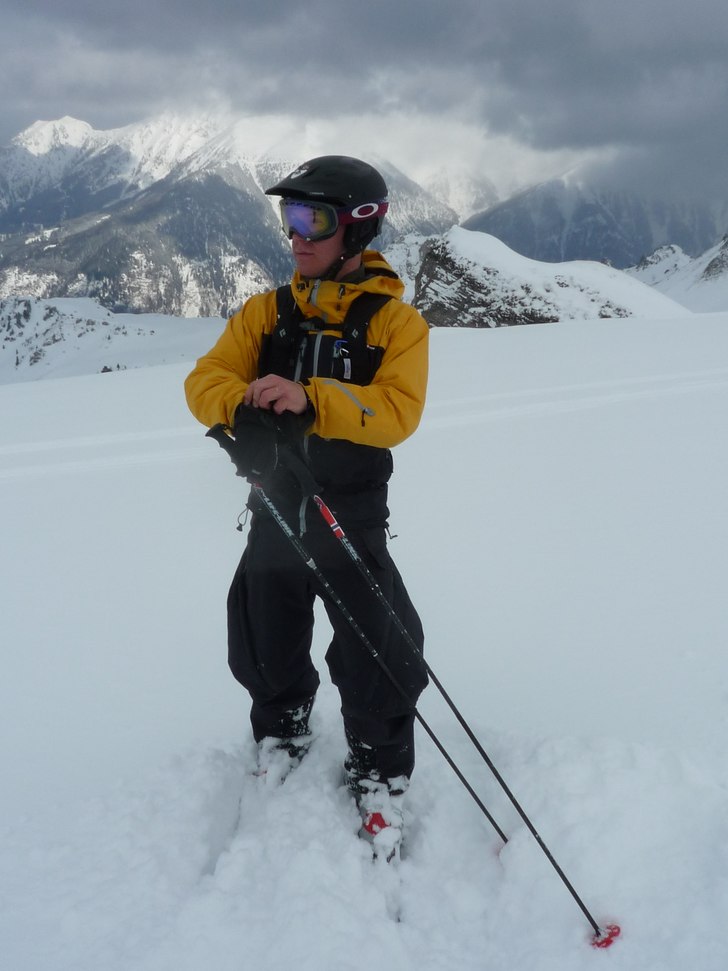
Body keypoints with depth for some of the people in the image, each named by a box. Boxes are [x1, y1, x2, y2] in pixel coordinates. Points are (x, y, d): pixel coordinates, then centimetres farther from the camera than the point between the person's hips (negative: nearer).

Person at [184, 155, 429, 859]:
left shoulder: (395, 320, -8)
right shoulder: (267, 312, 2)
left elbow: (398, 411, -22)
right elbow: (204, 381, -7)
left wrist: (311, 400, -38)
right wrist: (244, 406, -30)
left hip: (353, 523, -4)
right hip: (274, 518, 4)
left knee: (379, 656, -4)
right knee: (263, 650, 19)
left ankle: (379, 777, 22)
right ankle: (281, 736, 48)